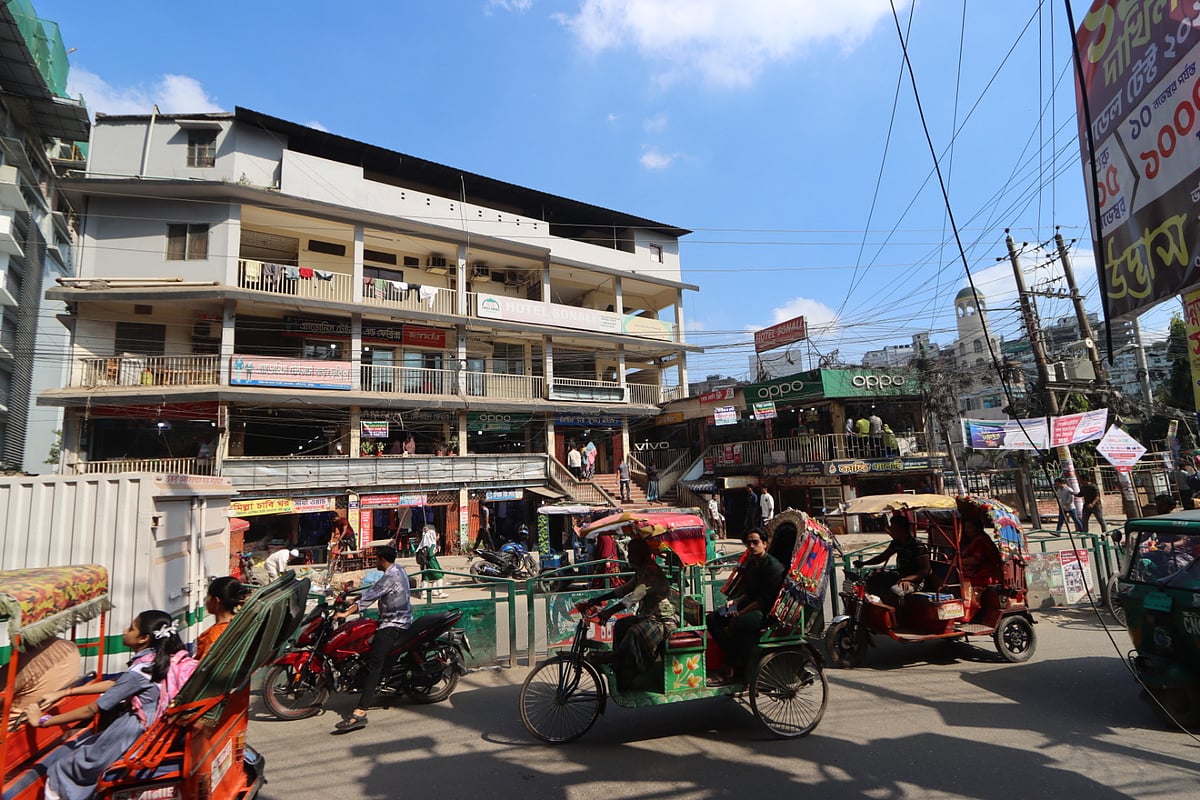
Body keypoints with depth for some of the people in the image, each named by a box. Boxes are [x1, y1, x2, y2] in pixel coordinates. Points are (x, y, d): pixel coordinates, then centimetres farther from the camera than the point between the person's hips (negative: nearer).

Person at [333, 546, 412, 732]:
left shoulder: (391, 576, -16)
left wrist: (347, 612, -23)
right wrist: (354, 599, 22)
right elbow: (373, 590, 22)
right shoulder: (398, 570, 14)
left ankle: (360, 712, -28)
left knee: (373, 664, -20)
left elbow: (371, 594, -22)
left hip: (393, 627, -11)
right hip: (401, 622, 11)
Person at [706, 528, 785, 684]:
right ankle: (732, 661, -11)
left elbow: (766, 600, -19)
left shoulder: (773, 566, -15)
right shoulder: (751, 563, 13)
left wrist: (740, 613, -20)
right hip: (750, 606, 9)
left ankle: (730, 669, -17)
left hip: (768, 612, -9)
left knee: (739, 623, -37)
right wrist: (734, 602, 0)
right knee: (712, 618, -6)